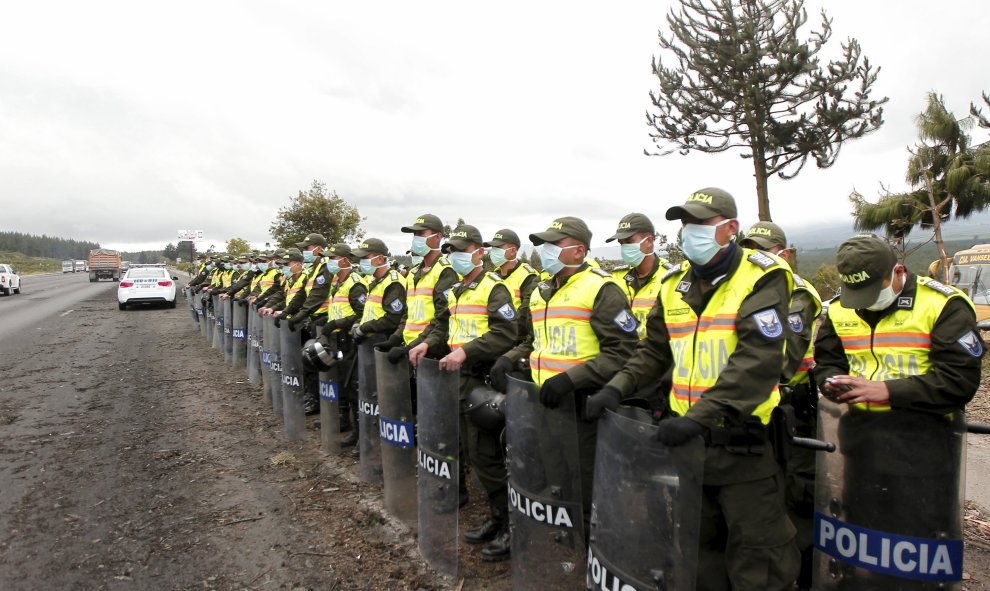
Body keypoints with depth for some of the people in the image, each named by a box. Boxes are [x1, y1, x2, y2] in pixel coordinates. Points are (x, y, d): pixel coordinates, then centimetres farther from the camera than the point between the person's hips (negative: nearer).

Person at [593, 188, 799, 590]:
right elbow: (654, 350, 16)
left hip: (745, 441, -6)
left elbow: (758, 360, -23)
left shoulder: (761, 279, -11)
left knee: (755, 557, 7)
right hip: (688, 438, 6)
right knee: (700, 544, 21)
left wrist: (701, 416, -30)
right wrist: (618, 388, -1)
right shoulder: (675, 284, 9)